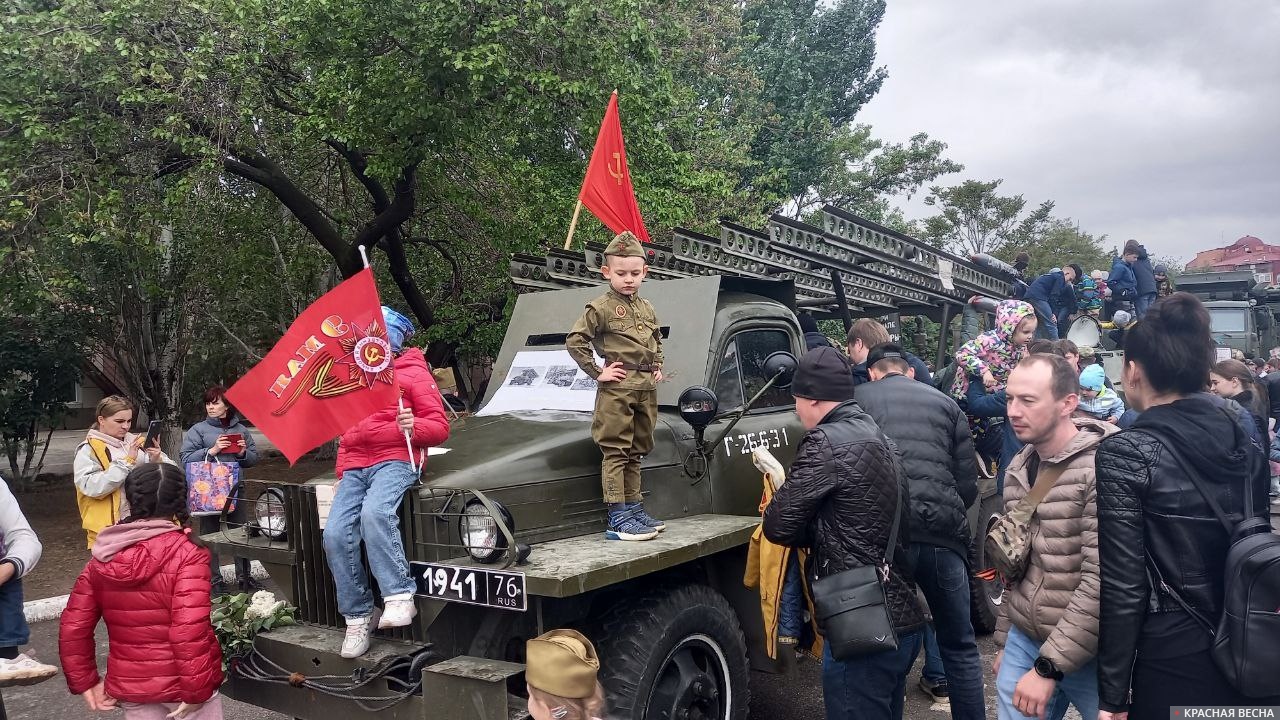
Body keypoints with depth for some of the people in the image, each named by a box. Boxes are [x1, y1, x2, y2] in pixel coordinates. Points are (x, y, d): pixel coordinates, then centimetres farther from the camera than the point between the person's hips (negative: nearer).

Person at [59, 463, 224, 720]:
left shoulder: (103, 559, 0)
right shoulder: (186, 554, -18)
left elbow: (72, 628, 2)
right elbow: (190, 631, -25)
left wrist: (85, 681, 10)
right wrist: (197, 689, -18)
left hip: (131, 686, 5)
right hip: (181, 681, -4)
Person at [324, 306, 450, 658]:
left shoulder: (412, 372, 6)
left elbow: (440, 428, 0)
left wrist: (412, 426, -22)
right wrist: (341, 476, 18)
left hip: (394, 461, -6)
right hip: (354, 467, 6)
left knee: (374, 512, -36)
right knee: (335, 533, -15)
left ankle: (400, 597, -34)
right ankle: (357, 617, -6)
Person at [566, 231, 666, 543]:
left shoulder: (648, 309, 15)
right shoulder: (601, 308, -5)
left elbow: (657, 341, 31)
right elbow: (574, 341, -10)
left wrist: (658, 366, 15)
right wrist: (597, 372, -11)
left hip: (647, 389, 7)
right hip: (617, 388, -7)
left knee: (635, 453, 14)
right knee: (616, 452, -6)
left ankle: (634, 508, 23)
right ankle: (618, 519, -6)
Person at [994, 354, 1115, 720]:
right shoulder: (1017, 470, 5)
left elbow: (1102, 582, -23)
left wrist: (1048, 666, -21)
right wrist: (1004, 638, 16)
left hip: (1089, 655, -6)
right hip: (1023, 642, 6)